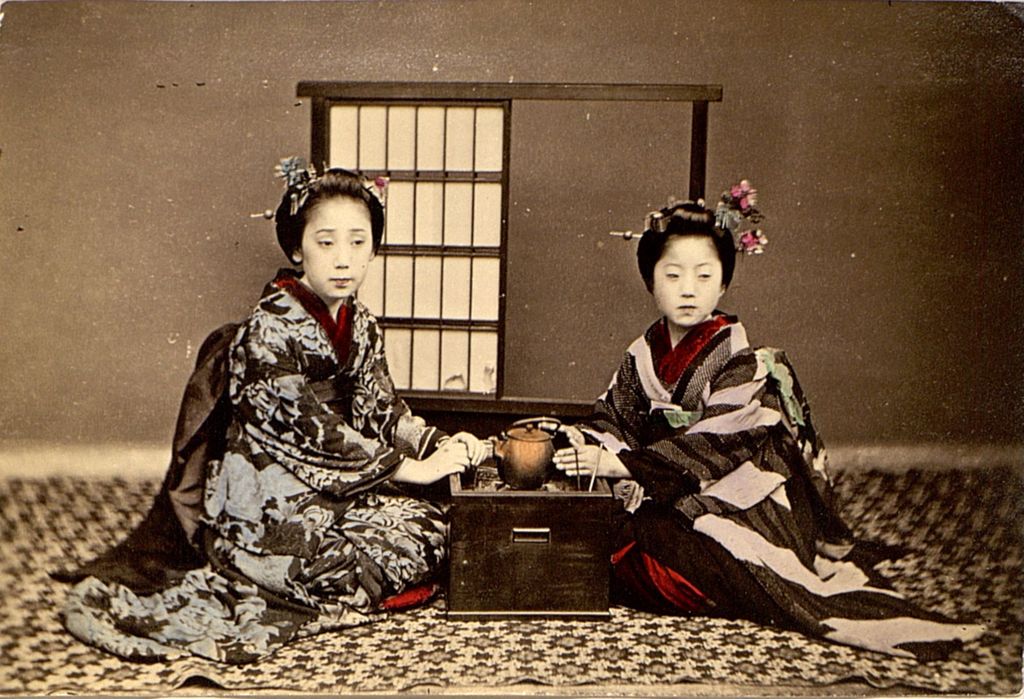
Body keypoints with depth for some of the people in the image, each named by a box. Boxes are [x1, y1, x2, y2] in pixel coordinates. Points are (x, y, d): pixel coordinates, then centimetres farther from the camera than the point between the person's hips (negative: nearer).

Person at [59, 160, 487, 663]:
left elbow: (381, 408, 9)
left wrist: (439, 446, -9)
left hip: (336, 487, 8)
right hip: (267, 500, -8)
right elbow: (315, 432, -21)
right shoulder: (271, 329, -19)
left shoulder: (360, 324, 6)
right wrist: (411, 469, -17)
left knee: (429, 526, -5)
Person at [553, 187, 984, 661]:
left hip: (724, 502, -6)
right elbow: (613, 417, 6)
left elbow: (712, 449, -20)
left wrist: (621, 464, -26)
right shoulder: (643, 355, 7)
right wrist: (585, 442, -18)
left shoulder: (741, 363, -11)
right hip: (656, 502, 6)